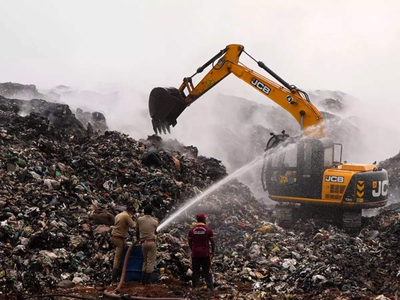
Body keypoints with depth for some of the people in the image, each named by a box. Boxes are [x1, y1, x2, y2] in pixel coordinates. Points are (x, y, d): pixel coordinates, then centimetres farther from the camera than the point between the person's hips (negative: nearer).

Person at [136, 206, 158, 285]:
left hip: (143, 243, 2)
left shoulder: (139, 220, 4)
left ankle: (143, 280, 12)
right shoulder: (155, 222, 3)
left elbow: (137, 231, 13)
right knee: (151, 262, 1)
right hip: (152, 242, -2)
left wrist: (138, 238, 32)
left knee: (145, 261, 15)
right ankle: (148, 281, -1)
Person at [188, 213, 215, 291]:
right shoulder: (208, 229, -7)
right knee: (207, 271, 4)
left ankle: (194, 287, 14)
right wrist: (213, 251, 9)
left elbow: (190, 242, 8)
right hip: (205, 254, -2)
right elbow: (212, 242, -5)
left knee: (195, 271, 11)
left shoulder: (192, 230, 2)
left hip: (195, 254, 3)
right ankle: (210, 287, 3)